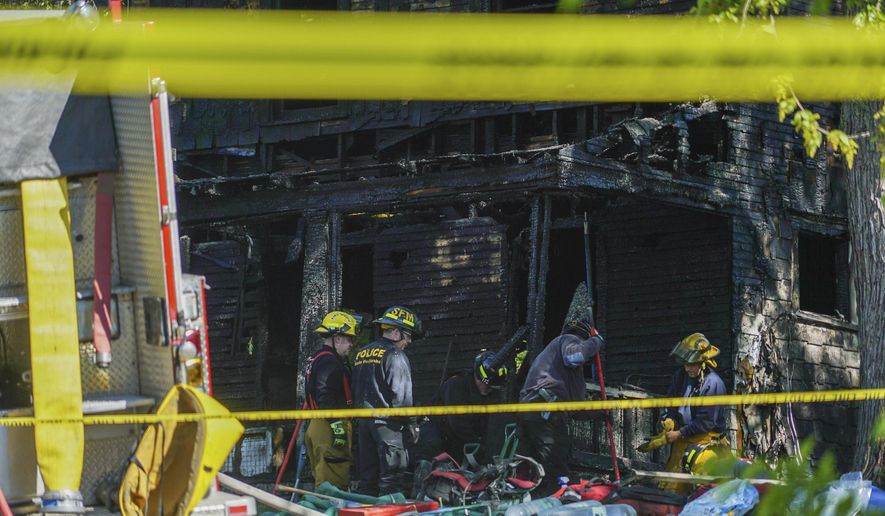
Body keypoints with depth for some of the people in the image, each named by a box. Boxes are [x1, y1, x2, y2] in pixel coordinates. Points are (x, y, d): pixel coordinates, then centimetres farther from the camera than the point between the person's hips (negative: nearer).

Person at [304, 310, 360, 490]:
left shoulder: (317, 360, 24)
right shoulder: (329, 362, -11)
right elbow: (326, 397, -22)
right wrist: (337, 426, -24)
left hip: (315, 427, 11)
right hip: (329, 428, -11)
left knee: (322, 479, 12)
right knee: (334, 482, -13)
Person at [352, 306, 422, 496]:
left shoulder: (362, 354, 17)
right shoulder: (394, 355, -9)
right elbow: (401, 395, -15)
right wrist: (410, 425, -11)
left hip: (363, 421, 8)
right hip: (386, 423, -8)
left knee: (367, 475, 11)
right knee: (391, 475, -8)